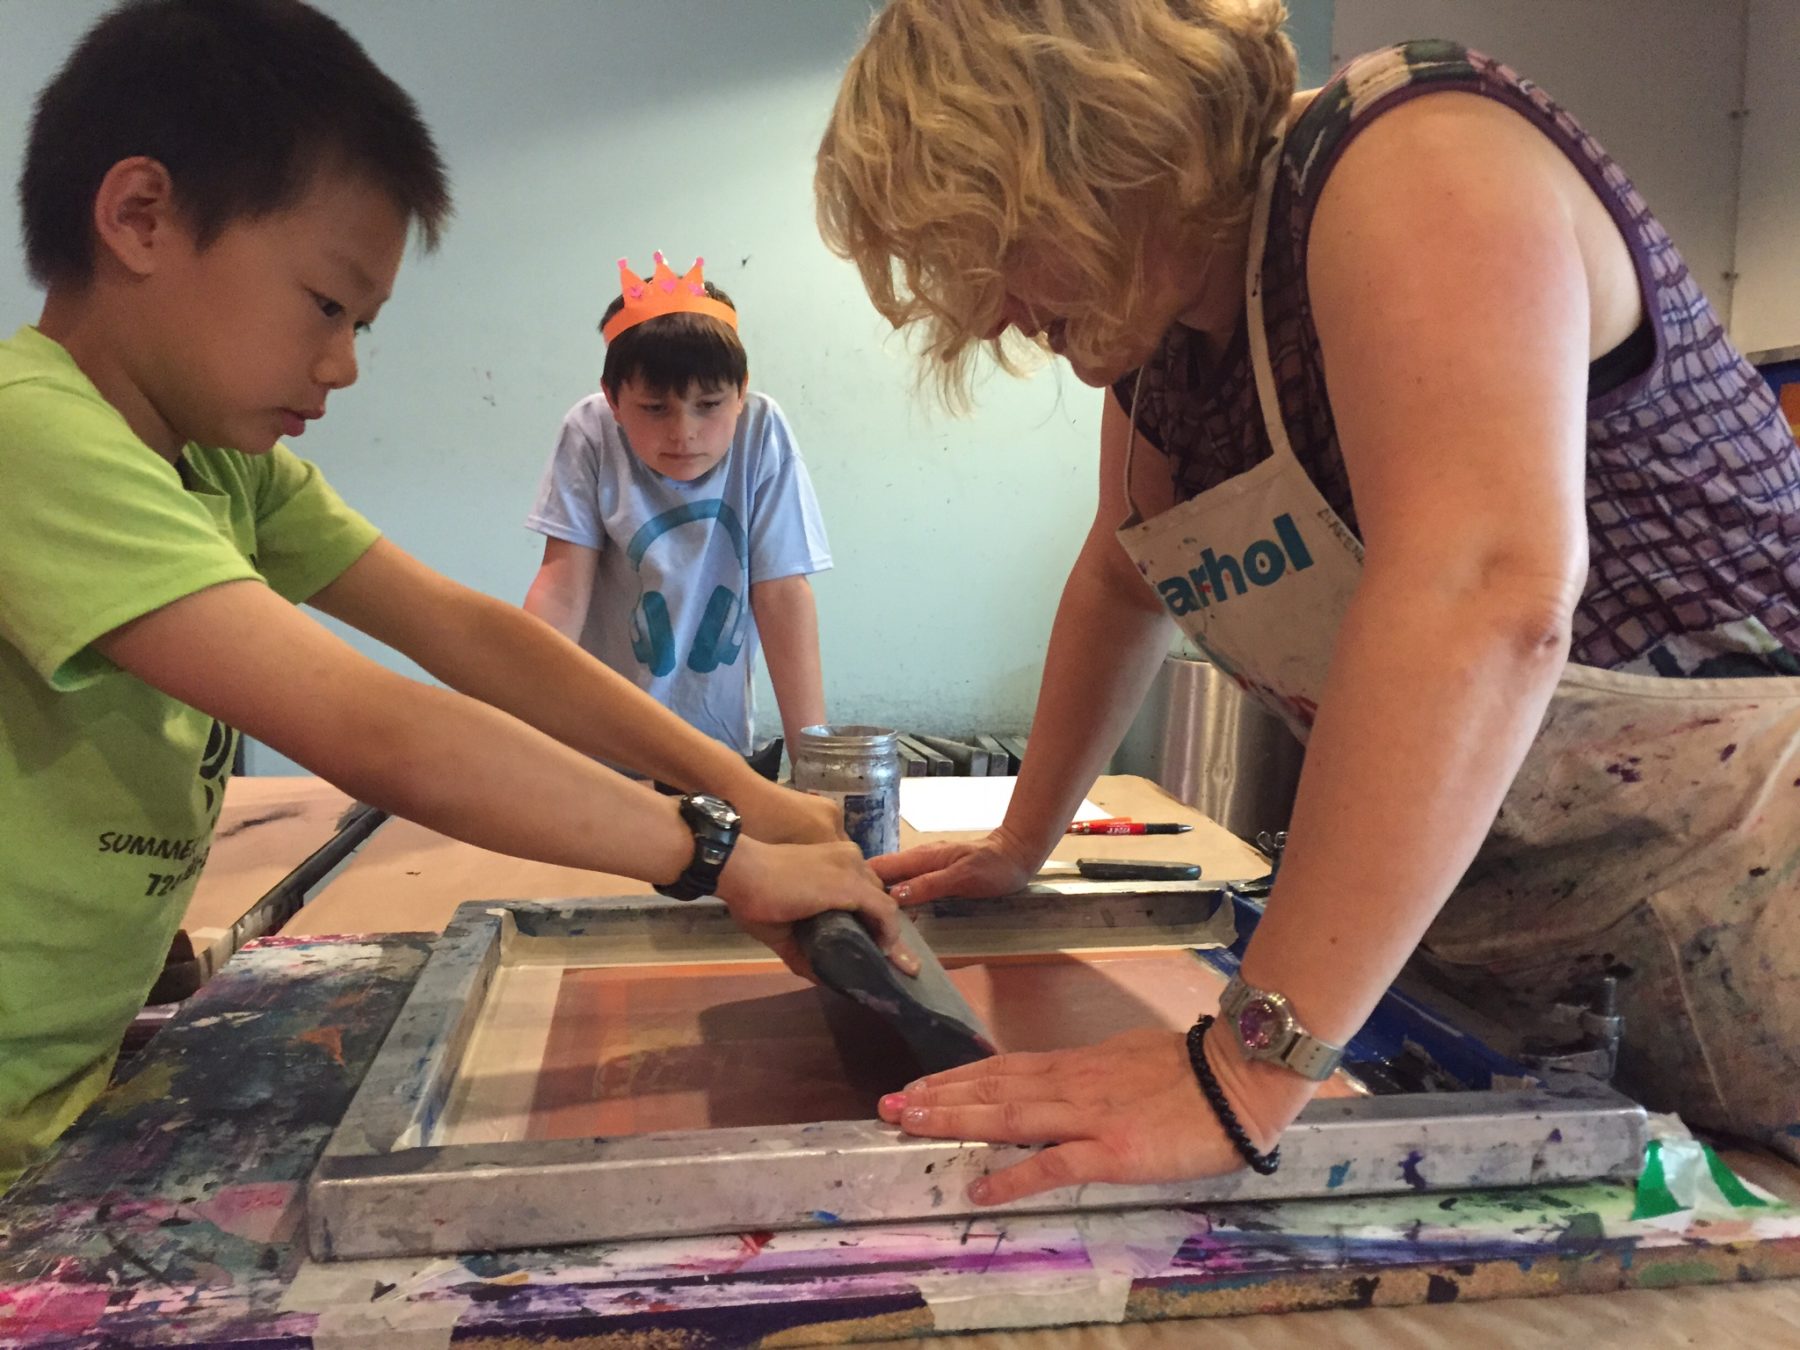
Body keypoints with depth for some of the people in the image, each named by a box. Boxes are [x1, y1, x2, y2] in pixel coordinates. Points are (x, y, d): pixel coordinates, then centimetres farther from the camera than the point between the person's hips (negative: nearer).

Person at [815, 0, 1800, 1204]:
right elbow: (1124, 577, 18)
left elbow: (1488, 596, -36)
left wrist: (1247, 1070, -36)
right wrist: (1017, 848, 18)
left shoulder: (1414, 166, -21)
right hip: (1454, 873, 7)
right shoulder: (1161, 328, 6)